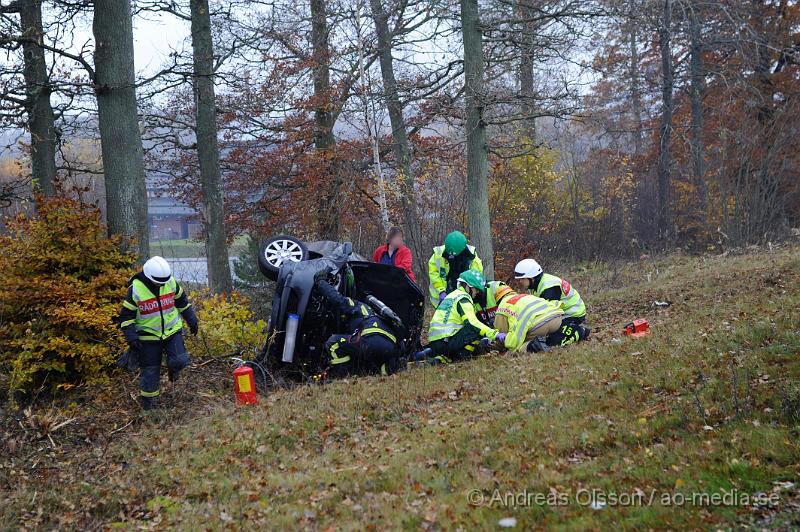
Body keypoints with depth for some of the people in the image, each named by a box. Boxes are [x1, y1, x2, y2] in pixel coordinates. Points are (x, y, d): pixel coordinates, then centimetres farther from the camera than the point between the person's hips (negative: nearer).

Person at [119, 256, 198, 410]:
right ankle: (148, 402, 20)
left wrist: (191, 319, 13)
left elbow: (181, 300, 11)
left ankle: (173, 368, 23)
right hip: (149, 334, -3)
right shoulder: (135, 289, -18)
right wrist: (131, 337, -17)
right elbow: (126, 315, -11)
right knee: (150, 370, 2)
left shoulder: (170, 282, -7)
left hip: (172, 330, 3)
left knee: (180, 360, -13)